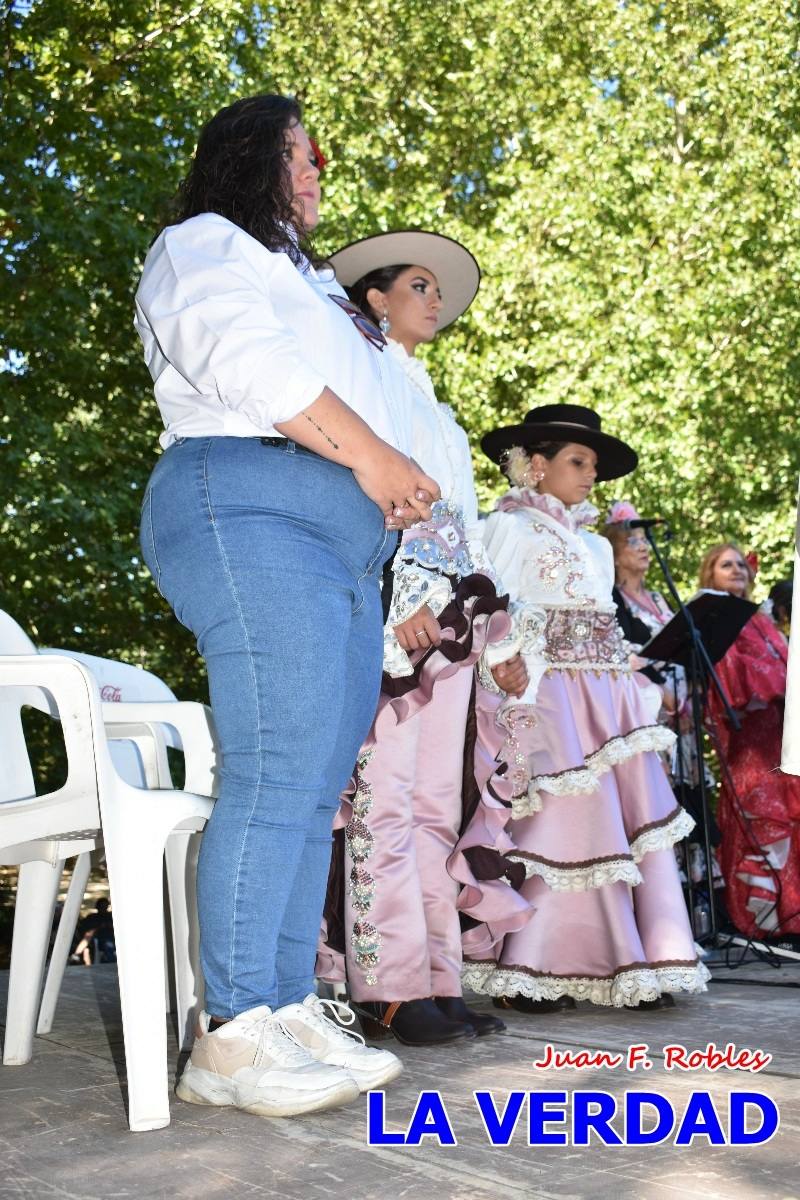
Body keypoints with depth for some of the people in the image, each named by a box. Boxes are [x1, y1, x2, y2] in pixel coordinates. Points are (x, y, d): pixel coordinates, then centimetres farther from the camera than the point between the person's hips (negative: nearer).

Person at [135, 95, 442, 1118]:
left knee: (315, 787, 1)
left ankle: (289, 1010, 2)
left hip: (349, 549, 9)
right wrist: (370, 454, -11)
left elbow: (373, 408, 31)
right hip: (254, 508, -9)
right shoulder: (205, 244, 9)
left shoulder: (304, 282, 36)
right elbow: (245, 357, -11)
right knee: (277, 771, -17)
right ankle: (231, 1039, -16)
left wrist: (402, 484, 11)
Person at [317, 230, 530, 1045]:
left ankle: (437, 980, 5)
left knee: (436, 803, 4)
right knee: (383, 796, -12)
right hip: (388, 606, -8)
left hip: (450, 617, 8)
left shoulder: (439, 413, 29)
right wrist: (399, 596, -19)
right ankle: (390, 988, -12)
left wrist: (497, 636, 21)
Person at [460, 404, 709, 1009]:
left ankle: (632, 966, 8)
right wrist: (517, 702, -18)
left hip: (610, 695, 8)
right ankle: (522, 972, -6)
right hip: (555, 690, -8)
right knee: (567, 819, -13)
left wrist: (640, 693, 15)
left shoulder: (594, 544, 25)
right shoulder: (513, 527, 1)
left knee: (637, 817, 2)